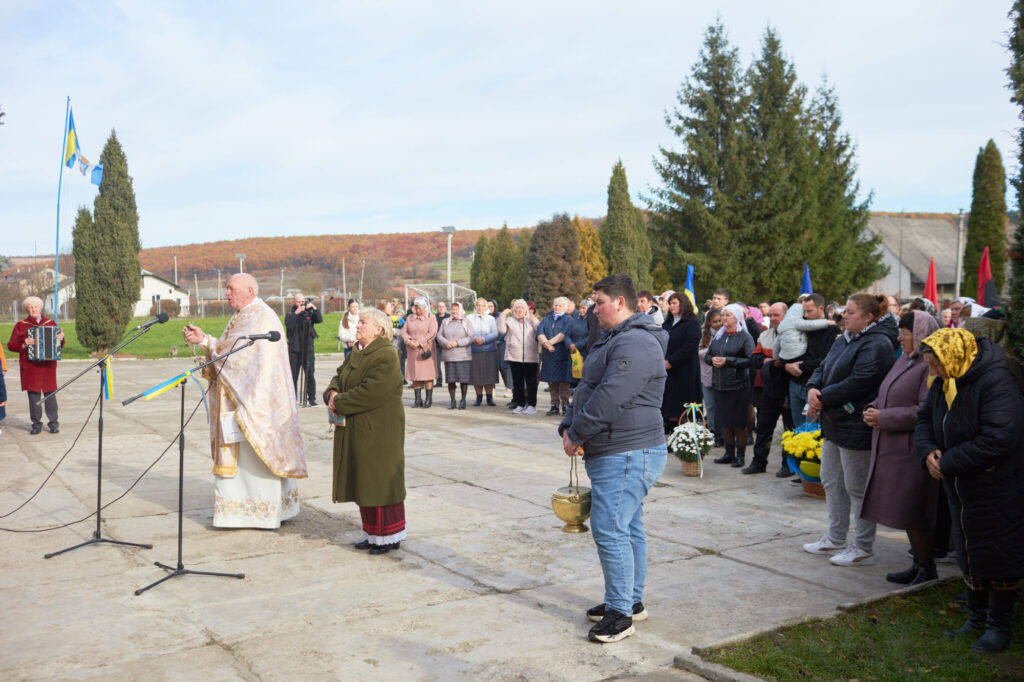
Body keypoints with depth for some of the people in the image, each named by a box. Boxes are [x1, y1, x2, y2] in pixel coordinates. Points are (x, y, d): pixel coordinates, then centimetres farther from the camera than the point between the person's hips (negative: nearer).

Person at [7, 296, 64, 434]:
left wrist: (61, 339, -5)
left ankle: (53, 423, 4)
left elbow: (59, 345, 18)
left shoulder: (51, 323, 13)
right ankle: (36, 424, 6)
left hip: (48, 365, 1)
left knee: (50, 393, -2)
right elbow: (11, 345, 6)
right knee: (33, 394, -1)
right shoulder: (20, 326, 8)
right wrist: (24, 345, -12)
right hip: (30, 365, -1)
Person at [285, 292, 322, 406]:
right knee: (293, 376, 1)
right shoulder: (290, 314, 6)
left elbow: (320, 320, -6)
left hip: (308, 350, 1)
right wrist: (296, 313, -20)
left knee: (310, 375, -5)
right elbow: (289, 325, -13)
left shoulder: (309, 313, 10)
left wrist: (314, 308, -16)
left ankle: (312, 398, 1)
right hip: (294, 351, 0)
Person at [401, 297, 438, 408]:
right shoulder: (410, 318, 15)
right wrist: (409, 341, -10)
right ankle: (418, 399, 10)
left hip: (426, 349, -4)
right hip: (413, 350, 4)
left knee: (428, 375, -5)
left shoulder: (431, 318, 2)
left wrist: (419, 342, -14)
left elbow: (432, 333, -9)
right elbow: (404, 331, 10)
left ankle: (429, 399, 1)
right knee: (414, 375, 3)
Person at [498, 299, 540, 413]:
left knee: (531, 381, 0)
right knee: (517, 382, 6)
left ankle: (531, 404, 8)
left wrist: (534, 320, -8)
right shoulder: (510, 320, 12)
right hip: (515, 356, 1)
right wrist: (502, 315, -5)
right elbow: (502, 329, -4)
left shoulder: (532, 320, 14)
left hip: (531, 357, -1)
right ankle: (520, 404, 16)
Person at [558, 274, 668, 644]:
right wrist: (568, 427, 3)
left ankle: (621, 612, 2)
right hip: (615, 453, 11)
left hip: (626, 454, -11)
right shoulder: (613, 339, 18)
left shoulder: (635, 343, -19)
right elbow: (586, 389, 18)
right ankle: (632, 601, 28)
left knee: (610, 529, -9)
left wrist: (576, 434, -14)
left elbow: (609, 400, -25)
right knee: (628, 527, 17)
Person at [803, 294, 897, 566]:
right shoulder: (844, 341, 13)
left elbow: (857, 384, -25)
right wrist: (813, 389, -8)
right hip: (834, 423, 10)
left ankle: (864, 549, 13)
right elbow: (823, 368, 13)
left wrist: (823, 398, -17)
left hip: (856, 426, -10)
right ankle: (835, 540, 32)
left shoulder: (877, 345, -17)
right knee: (832, 482, 18)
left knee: (857, 488, 0)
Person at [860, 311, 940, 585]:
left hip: (912, 452, -9)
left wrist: (884, 418, -18)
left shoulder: (931, 366, -16)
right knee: (904, 511, 15)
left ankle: (927, 568, 14)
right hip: (892, 450, 9)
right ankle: (919, 565, 27)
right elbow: (887, 396, 23)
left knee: (914, 515, -1)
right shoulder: (904, 360, 14)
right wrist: (873, 410, 2)